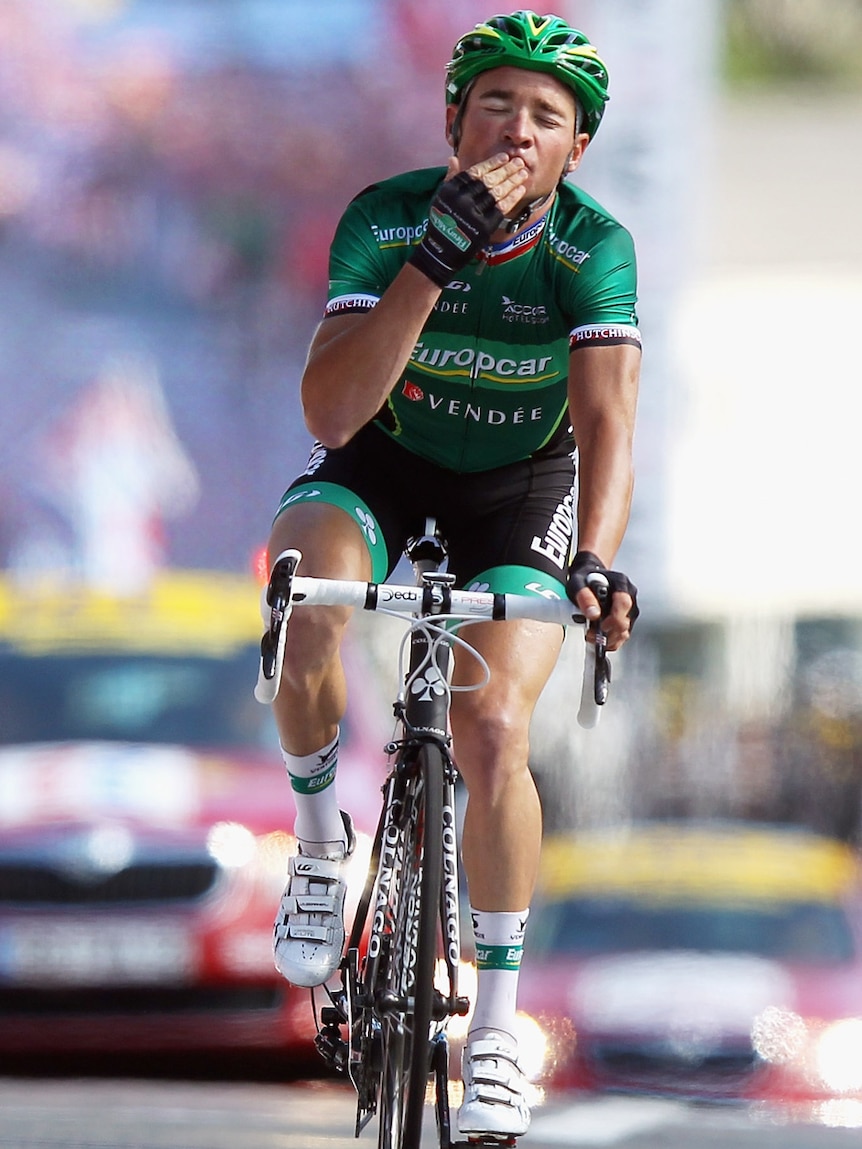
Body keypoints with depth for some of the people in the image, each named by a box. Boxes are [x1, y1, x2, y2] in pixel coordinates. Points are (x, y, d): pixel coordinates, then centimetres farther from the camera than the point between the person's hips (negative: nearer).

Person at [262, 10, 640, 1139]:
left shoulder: (593, 249, -23)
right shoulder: (383, 220, -24)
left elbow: (606, 421, -32)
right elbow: (329, 413, -34)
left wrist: (595, 561, -51)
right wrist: (438, 259, -44)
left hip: (520, 485, 0)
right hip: (381, 463, 0)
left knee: (493, 731, -19)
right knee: (306, 609, -33)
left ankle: (498, 1024, -4)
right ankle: (321, 834, -5)